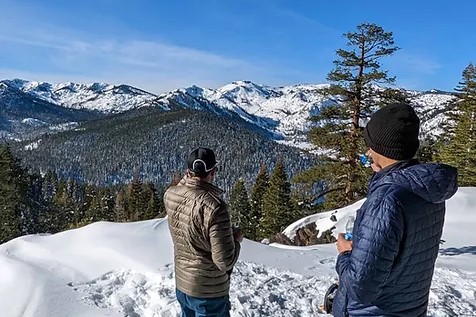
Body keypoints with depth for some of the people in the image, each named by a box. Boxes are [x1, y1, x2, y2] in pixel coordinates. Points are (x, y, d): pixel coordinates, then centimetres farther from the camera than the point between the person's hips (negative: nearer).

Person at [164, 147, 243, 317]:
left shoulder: (170, 195, -11)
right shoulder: (214, 207, -31)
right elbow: (225, 262, -26)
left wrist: (188, 176, 11)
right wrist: (236, 239, -9)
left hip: (181, 285, 6)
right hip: (209, 291, -6)